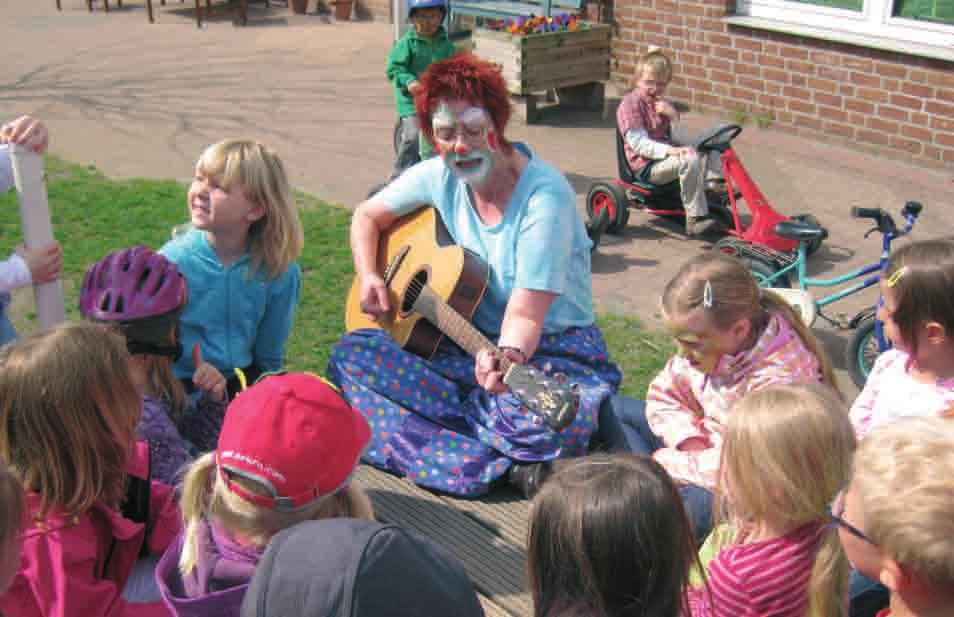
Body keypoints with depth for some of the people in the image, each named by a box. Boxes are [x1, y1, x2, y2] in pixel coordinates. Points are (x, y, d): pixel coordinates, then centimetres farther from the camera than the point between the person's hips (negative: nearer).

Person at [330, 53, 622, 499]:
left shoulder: (545, 195, -19)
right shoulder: (439, 178, 0)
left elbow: (525, 314, -24)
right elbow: (367, 216, 16)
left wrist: (509, 358, -45)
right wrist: (368, 277, -2)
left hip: (553, 354, -6)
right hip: (469, 346, 7)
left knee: (546, 426, -41)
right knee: (350, 352, -16)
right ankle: (500, 465, -20)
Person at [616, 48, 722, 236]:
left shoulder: (660, 103, 20)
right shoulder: (631, 103, -6)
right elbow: (639, 144, -17)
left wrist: (672, 115, -4)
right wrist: (669, 151, -30)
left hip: (666, 156, 8)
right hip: (647, 166, -8)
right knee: (690, 160, -33)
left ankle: (713, 184, -20)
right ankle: (696, 219, -34)